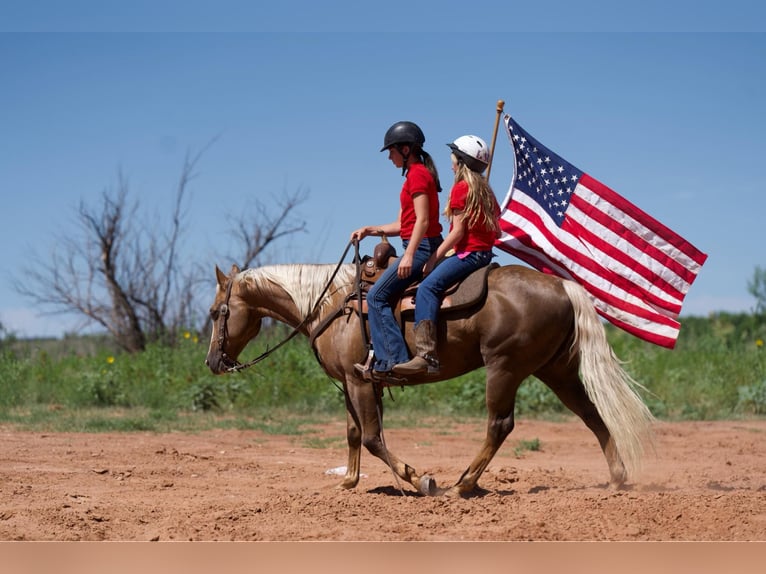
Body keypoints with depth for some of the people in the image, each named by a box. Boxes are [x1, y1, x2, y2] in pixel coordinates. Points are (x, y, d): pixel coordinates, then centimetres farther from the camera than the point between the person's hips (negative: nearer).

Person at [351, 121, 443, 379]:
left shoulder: (417, 174, -11)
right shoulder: (416, 174, 20)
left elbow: (422, 220, -21)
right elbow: (401, 225, 20)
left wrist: (409, 256, -27)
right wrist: (369, 230, 10)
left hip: (422, 247, -11)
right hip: (421, 248, 11)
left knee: (376, 295, -13)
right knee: (379, 293, 16)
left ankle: (393, 360, -18)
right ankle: (383, 353, 12)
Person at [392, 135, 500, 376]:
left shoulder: (461, 188, -8)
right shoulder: (485, 190, 18)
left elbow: (458, 231, -15)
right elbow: (496, 229, 21)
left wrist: (435, 258, -9)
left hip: (468, 253, -10)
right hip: (484, 253, 10)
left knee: (428, 286, -24)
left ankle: (425, 354, -40)